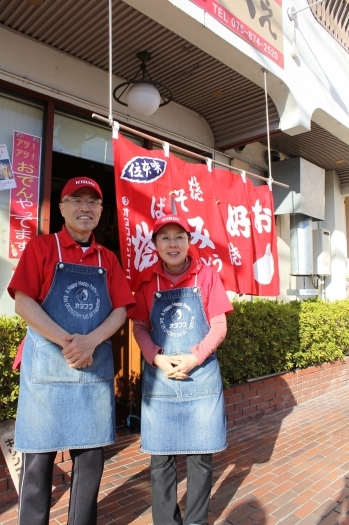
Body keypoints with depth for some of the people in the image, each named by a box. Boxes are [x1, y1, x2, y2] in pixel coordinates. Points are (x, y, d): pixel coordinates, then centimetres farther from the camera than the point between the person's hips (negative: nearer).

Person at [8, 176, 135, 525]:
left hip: (96, 366, 4)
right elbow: (23, 303, -8)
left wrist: (90, 342, -14)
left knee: (90, 456, 12)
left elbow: (120, 310, 4)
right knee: (39, 456, 7)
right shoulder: (40, 247, 0)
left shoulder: (108, 260, 10)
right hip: (47, 363, -3)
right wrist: (67, 342, -18)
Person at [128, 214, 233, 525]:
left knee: (201, 454, 9)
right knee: (161, 456, 10)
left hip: (202, 376, -1)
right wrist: (157, 358, -12)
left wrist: (194, 358, -15)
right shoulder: (148, 282, 3)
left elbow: (219, 326, -2)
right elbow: (140, 327, 4)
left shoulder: (207, 276, -1)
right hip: (159, 378, 1)